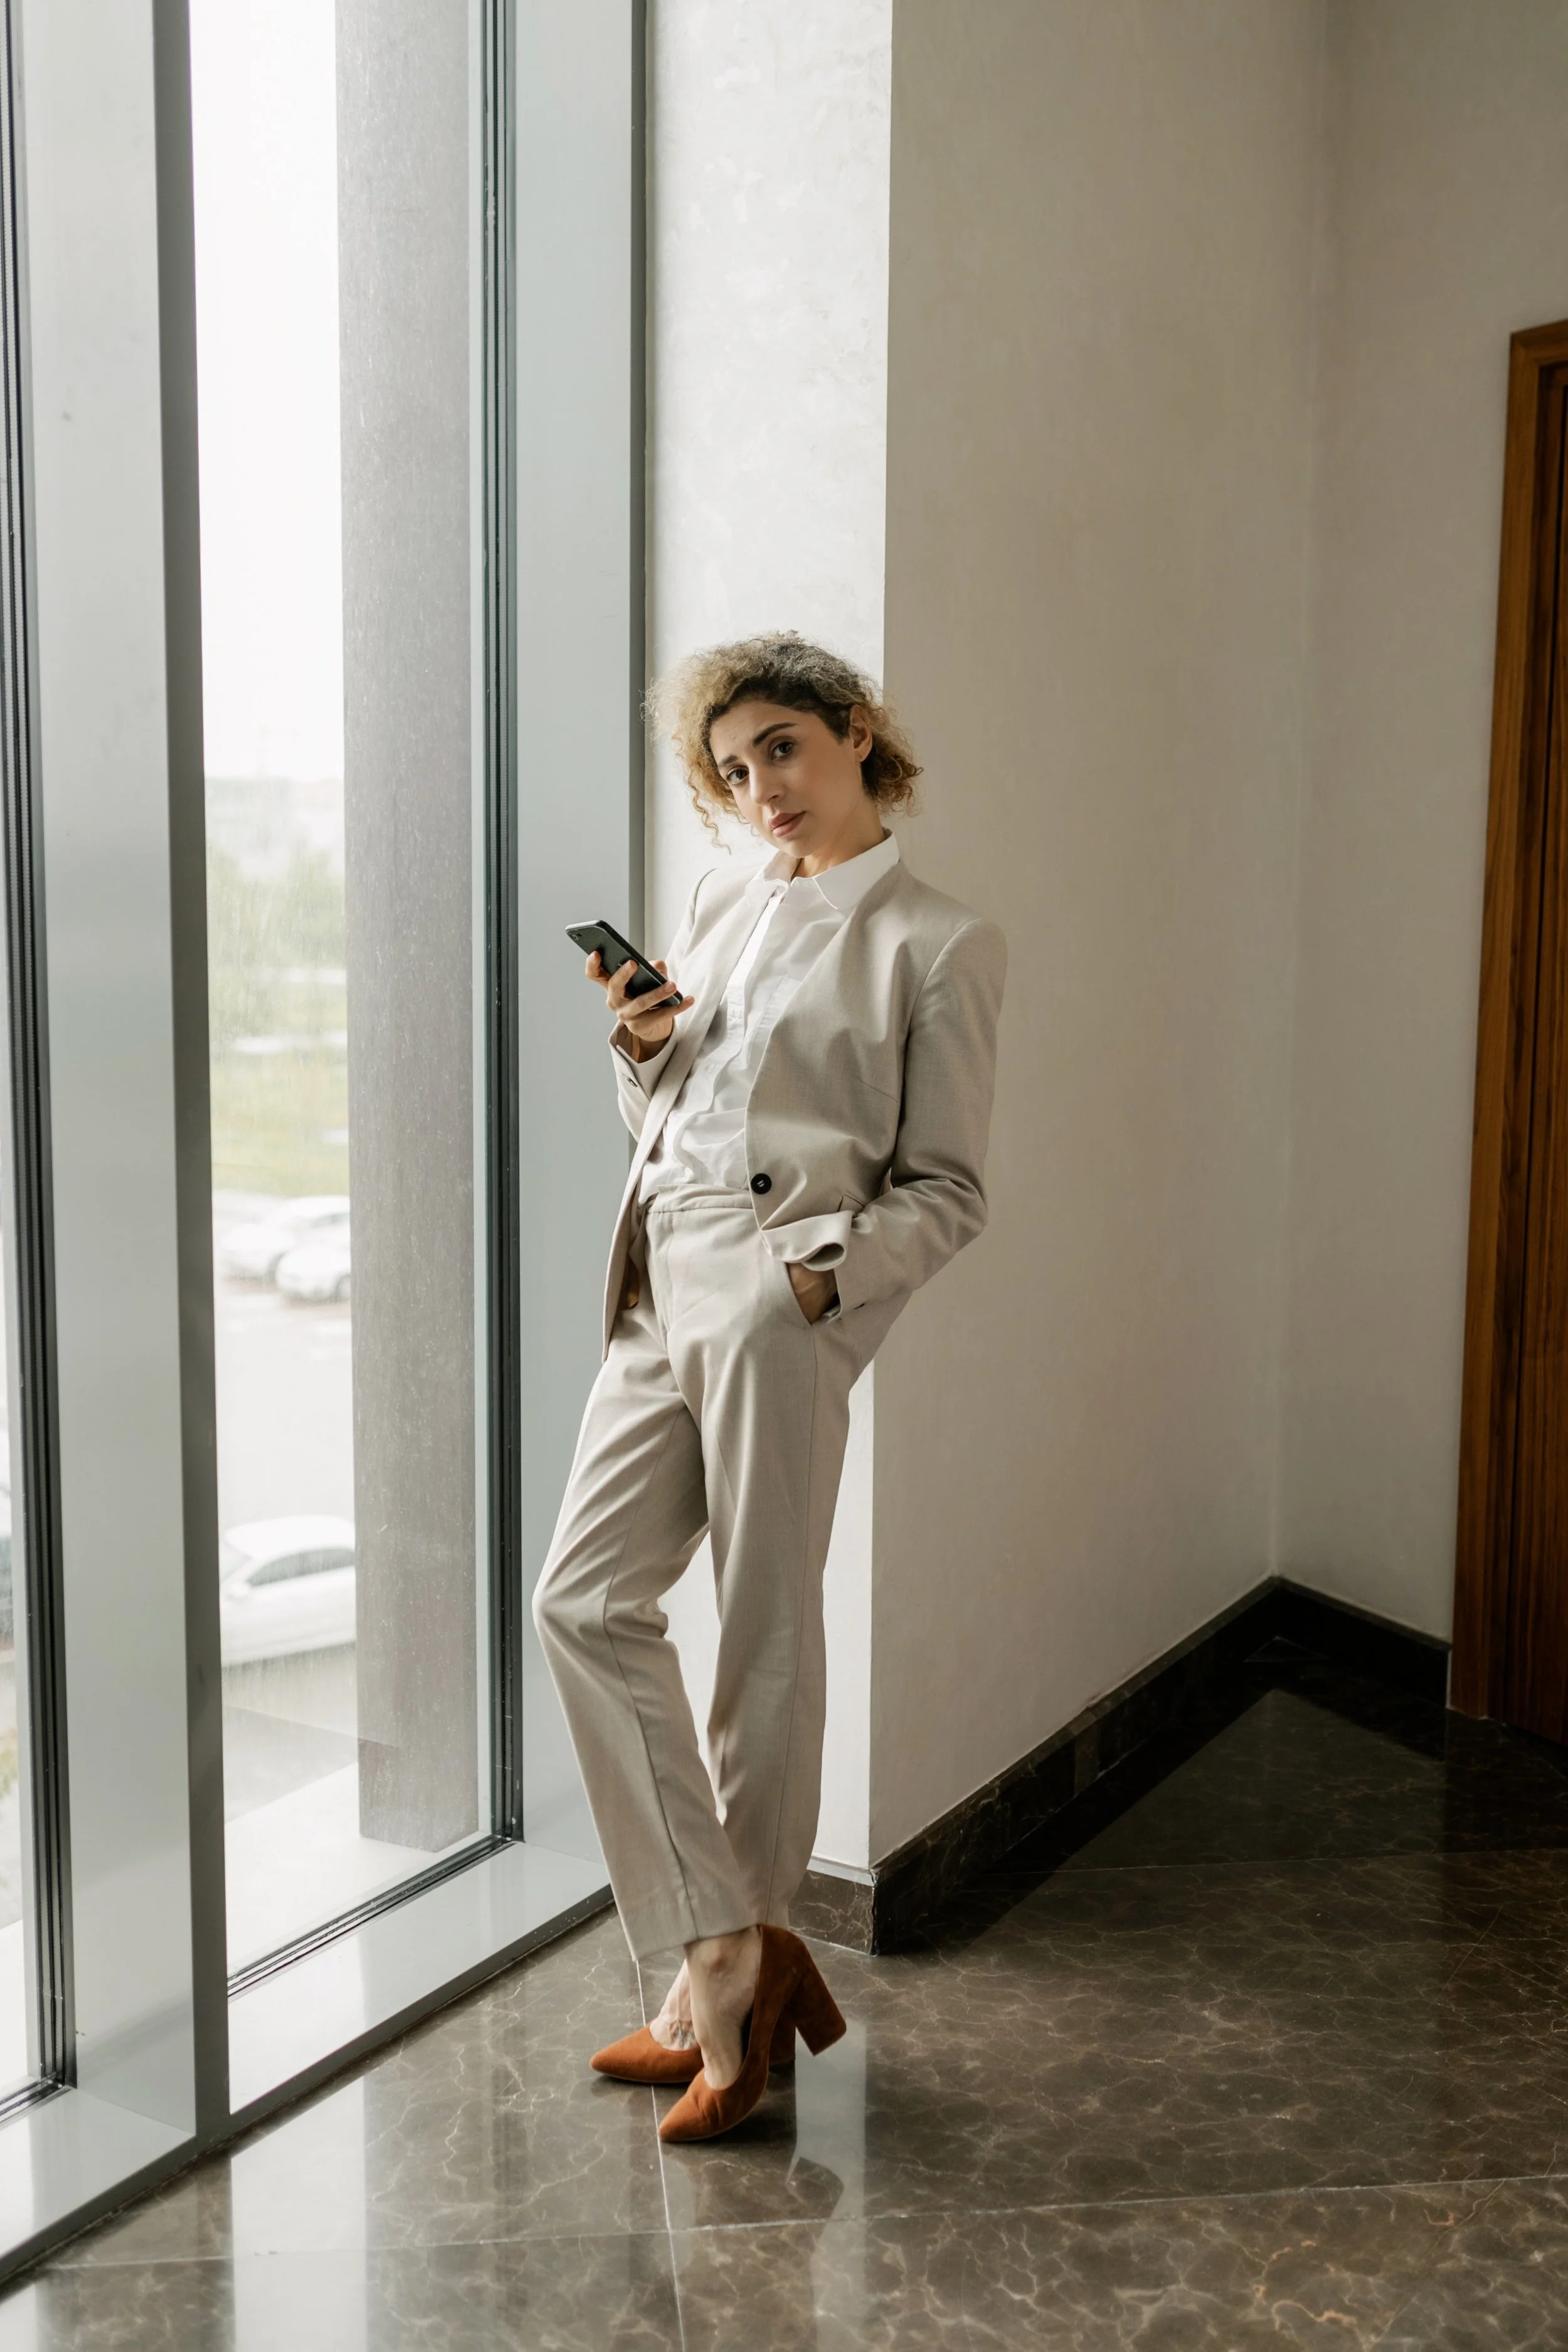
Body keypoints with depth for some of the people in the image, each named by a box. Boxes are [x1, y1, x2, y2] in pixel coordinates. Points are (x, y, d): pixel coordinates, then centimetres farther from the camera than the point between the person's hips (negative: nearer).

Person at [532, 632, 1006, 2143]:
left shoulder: (935, 944, 1)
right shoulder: (721, 908, 19)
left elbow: (946, 1189, -2)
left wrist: (827, 1267, -18)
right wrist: (645, 1044, 4)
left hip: (780, 1295, -7)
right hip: (661, 1291, 7)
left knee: (764, 1634, -1)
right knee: (586, 1598, 1)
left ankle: (728, 1962, 16)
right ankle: (732, 1958, 7)